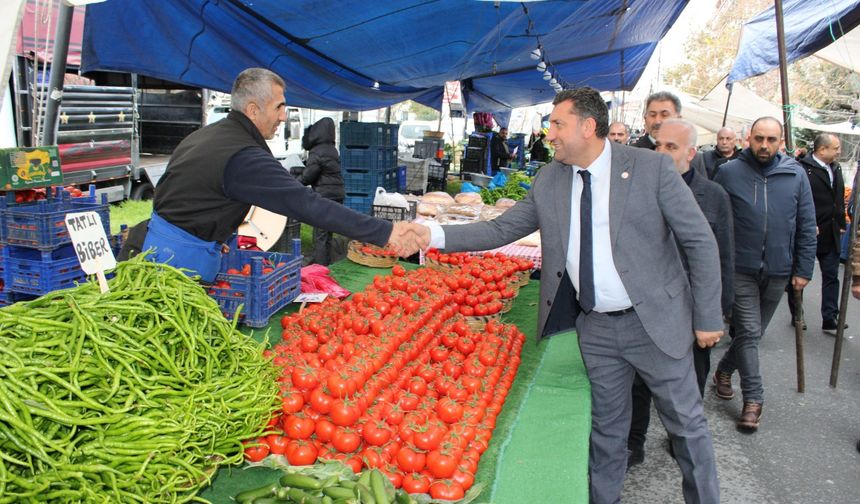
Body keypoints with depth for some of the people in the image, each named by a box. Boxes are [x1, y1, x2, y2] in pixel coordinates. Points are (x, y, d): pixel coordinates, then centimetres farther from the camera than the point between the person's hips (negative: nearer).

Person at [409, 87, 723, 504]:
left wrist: (707, 317, -7)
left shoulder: (652, 168, -11)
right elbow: (501, 229, 2)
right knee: (606, 427, 18)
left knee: (686, 423, 12)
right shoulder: (549, 181, 1)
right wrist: (435, 235, -9)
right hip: (595, 328, 3)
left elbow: (700, 241, -7)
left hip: (655, 322, -3)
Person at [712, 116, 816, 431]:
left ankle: (724, 370, 37)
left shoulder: (796, 175, 1)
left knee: (754, 332, 15)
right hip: (741, 269, -3)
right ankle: (753, 399, 7)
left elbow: (807, 227, 5)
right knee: (749, 332, -4)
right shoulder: (729, 173, -5)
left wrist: (803, 270, 2)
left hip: (778, 272, 3)